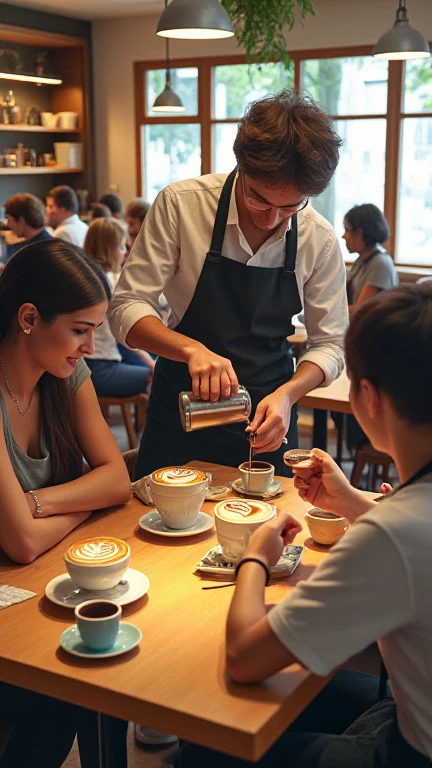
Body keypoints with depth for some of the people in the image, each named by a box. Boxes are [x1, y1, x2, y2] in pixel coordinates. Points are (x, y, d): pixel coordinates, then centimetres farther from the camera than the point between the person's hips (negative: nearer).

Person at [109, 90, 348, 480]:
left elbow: (329, 344, -3)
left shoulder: (319, 239, -10)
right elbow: (126, 307, -16)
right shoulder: (180, 204, -16)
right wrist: (192, 349, -33)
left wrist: (287, 394, -22)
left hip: (266, 420, 1)